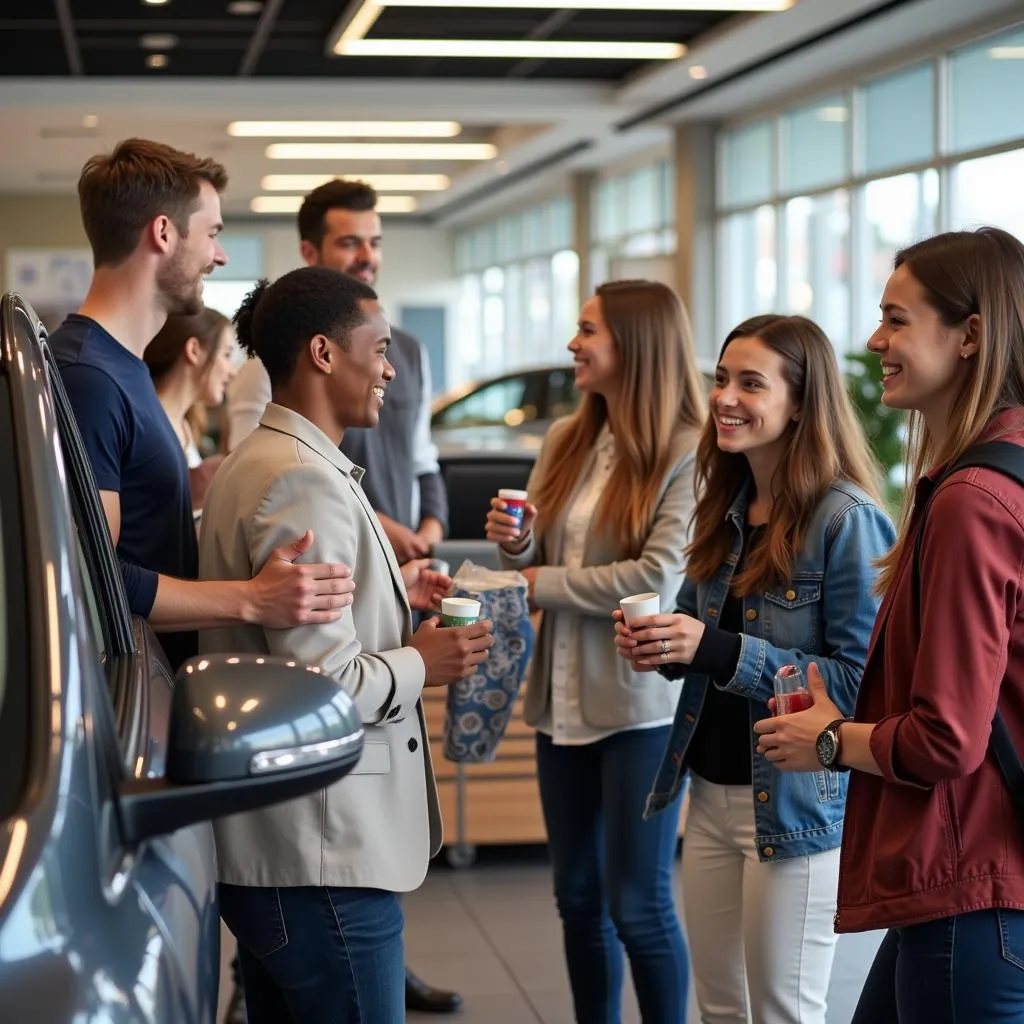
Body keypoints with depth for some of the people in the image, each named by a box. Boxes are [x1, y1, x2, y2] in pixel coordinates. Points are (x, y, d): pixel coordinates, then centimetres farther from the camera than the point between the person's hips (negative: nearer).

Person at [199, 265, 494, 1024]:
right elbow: (321, 683, -24)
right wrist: (421, 666, -8)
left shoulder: (258, 460, 13)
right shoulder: (305, 482, -19)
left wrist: (391, 592, 15)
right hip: (321, 854, -11)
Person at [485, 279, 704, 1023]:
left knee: (638, 904, 1)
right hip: (563, 699, 6)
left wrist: (539, 584, -12)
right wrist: (516, 544, -7)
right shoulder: (565, 441, 8)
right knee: (579, 898, 15)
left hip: (641, 703, -6)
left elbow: (659, 578, -20)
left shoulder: (691, 451, -12)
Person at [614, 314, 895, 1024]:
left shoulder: (847, 519, -16)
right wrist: (659, 647, -4)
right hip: (712, 794, 7)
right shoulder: (725, 508, 8)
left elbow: (859, 679, -19)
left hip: (798, 801, -7)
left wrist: (719, 650, -24)